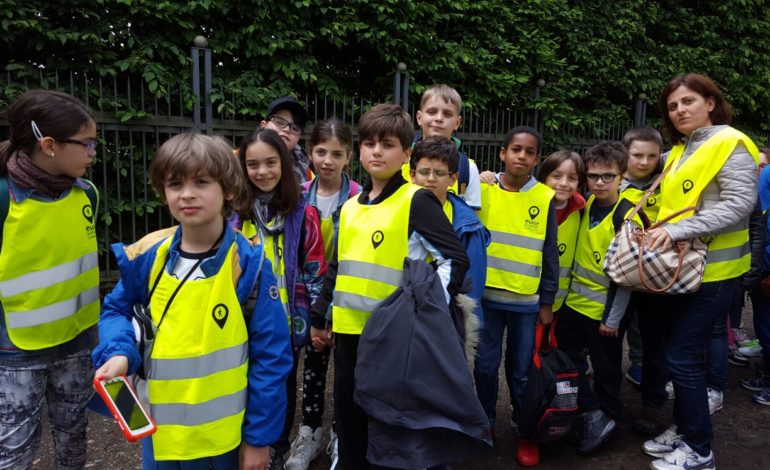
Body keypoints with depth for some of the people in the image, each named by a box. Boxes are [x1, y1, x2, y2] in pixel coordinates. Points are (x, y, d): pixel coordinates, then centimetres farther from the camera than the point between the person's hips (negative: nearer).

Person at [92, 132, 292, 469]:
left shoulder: (248, 264, -15)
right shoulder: (147, 257, -7)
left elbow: (271, 356, -12)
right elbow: (116, 310, 10)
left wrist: (260, 434, -10)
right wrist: (118, 352, -10)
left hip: (224, 432, -3)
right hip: (158, 428, 3)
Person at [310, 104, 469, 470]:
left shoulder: (417, 201, -9)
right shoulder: (350, 207, 11)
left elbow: (455, 259, -12)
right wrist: (319, 315, 19)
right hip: (349, 330, 6)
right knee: (349, 412, 18)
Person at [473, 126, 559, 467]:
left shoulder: (545, 198, -2)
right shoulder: (482, 189, -2)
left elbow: (549, 254, 2)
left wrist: (547, 302, 2)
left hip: (527, 301, 0)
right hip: (486, 295, 1)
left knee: (522, 370, 9)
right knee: (485, 365, 10)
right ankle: (486, 423, 31)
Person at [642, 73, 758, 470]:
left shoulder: (729, 144, -11)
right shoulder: (680, 151, 14)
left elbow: (739, 204, -21)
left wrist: (677, 230, -27)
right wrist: (662, 233, 2)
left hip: (712, 270, -8)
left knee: (682, 355, -6)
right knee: (681, 352, 14)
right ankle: (683, 430, 28)